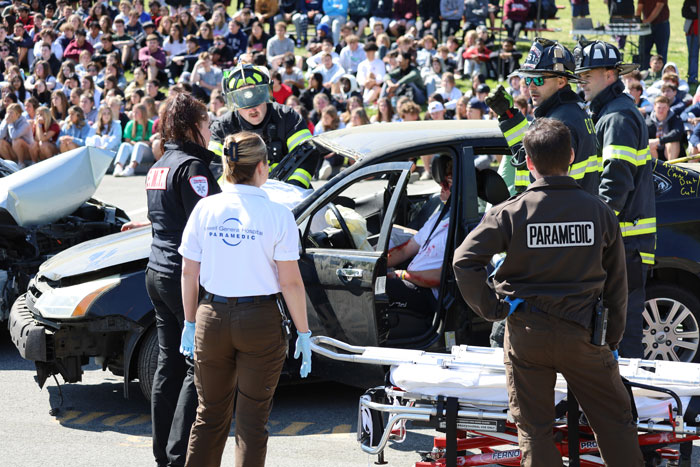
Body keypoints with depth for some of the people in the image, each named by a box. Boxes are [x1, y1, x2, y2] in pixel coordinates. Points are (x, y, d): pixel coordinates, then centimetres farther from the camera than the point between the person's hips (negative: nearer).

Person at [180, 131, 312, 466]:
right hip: (261, 321, -3)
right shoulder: (277, 215, -10)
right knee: (252, 420, 6)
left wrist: (189, 323, 12)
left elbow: (189, 273, 3)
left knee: (210, 415, 16)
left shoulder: (205, 209, -1)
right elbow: (290, 282, -9)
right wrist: (304, 333, -1)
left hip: (212, 319, 3)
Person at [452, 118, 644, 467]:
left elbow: (464, 261, -14)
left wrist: (489, 308, -2)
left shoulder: (511, 212, -7)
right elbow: (616, 284, 4)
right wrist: (612, 340, 13)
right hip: (582, 333, 1)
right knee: (615, 421, 11)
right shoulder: (599, 212, -1)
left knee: (534, 429, 8)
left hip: (527, 333, -1)